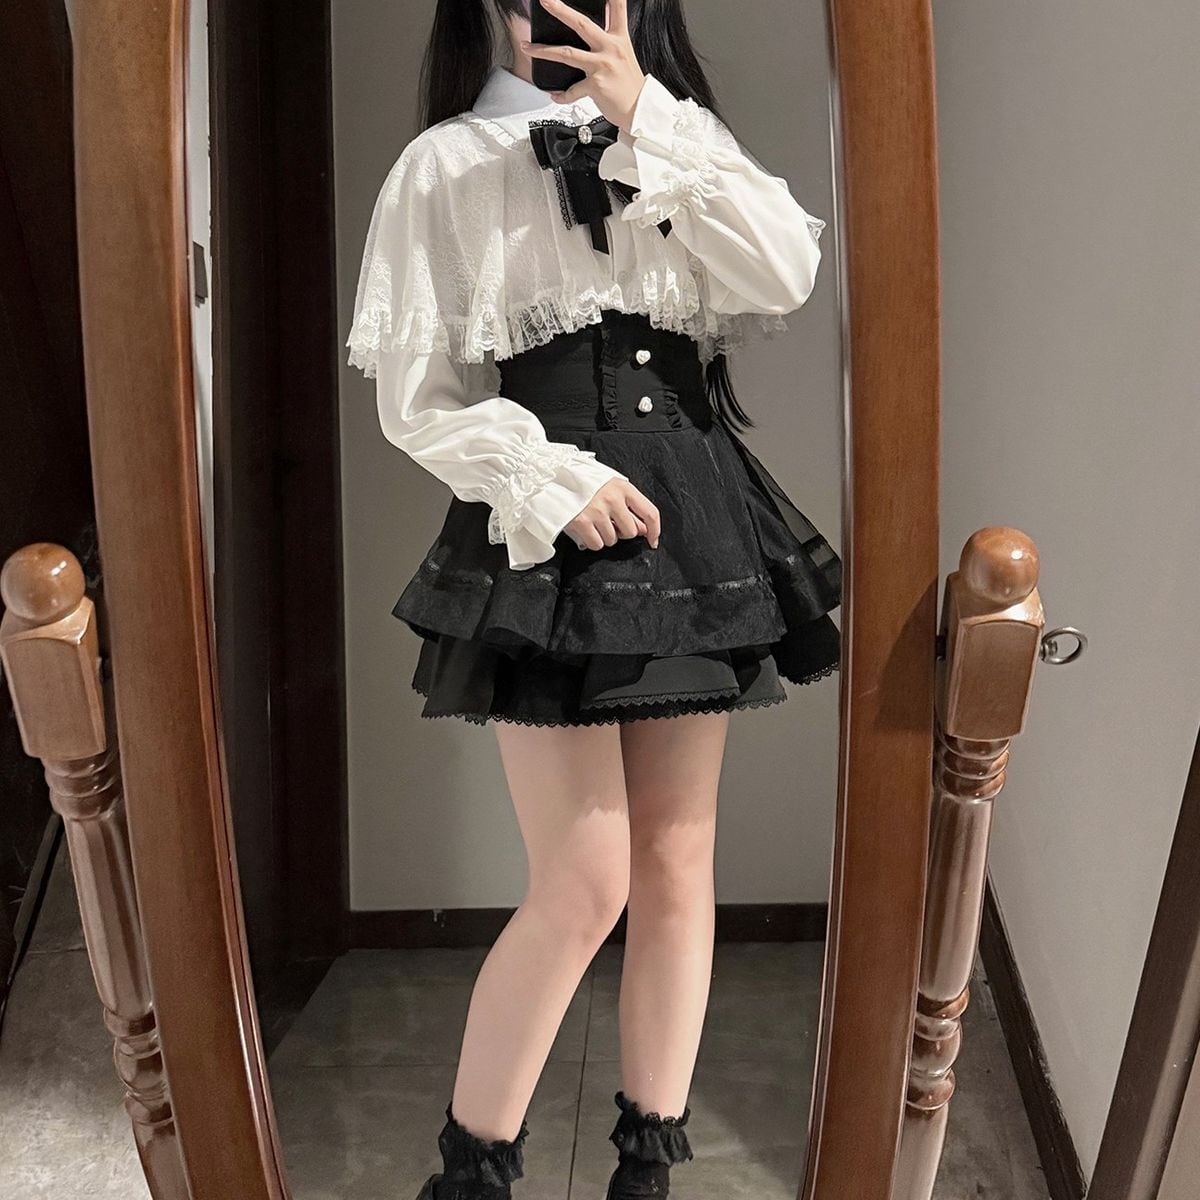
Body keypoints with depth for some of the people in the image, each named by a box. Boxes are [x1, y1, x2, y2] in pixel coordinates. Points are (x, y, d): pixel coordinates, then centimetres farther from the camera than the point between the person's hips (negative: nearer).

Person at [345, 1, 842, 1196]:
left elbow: (786, 275, -4)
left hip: (694, 525, 4)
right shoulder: (449, 164, 5)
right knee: (586, 884, -6)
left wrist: (646, 122, -9)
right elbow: (415, 392, -2)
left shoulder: (681, 141, 15)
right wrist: (556, 485, -14)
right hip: (548, 535, -4)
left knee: (678, 863, 7)